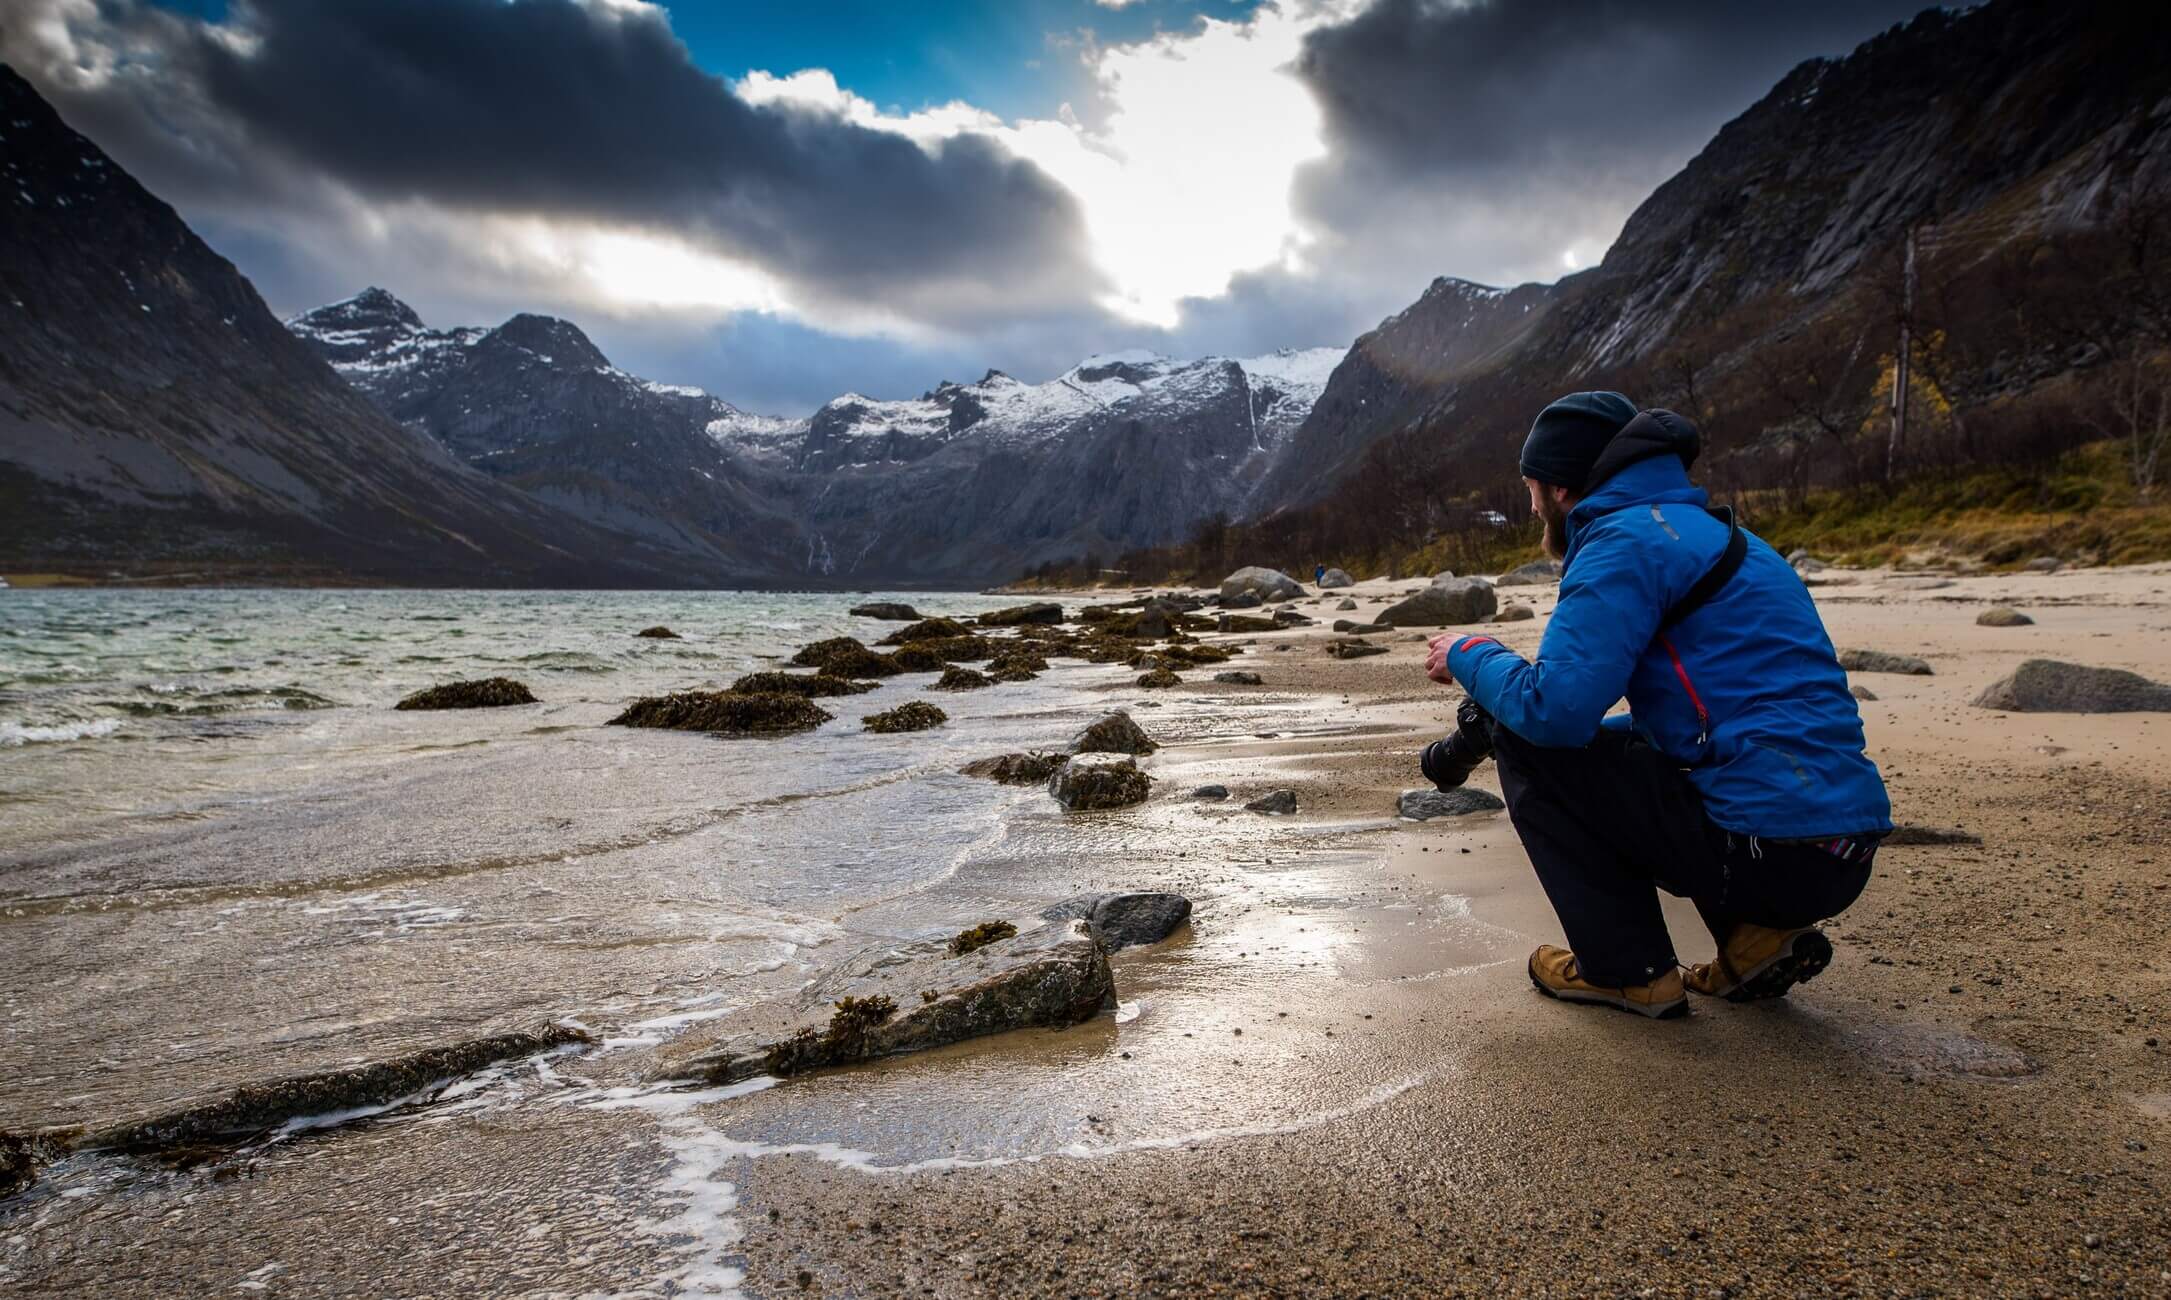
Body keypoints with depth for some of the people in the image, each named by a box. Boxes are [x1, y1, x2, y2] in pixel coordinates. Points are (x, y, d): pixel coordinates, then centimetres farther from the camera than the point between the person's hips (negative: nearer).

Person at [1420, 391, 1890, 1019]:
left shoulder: (1627, 540, -9)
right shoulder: (1715, 535, 21)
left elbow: (1553, 708, -20)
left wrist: (1470, 657, 1)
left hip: (1770, 849, -9)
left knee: (1524, 739, -2)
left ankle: (1629, 971, 3)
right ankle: (1757, 936, 14)